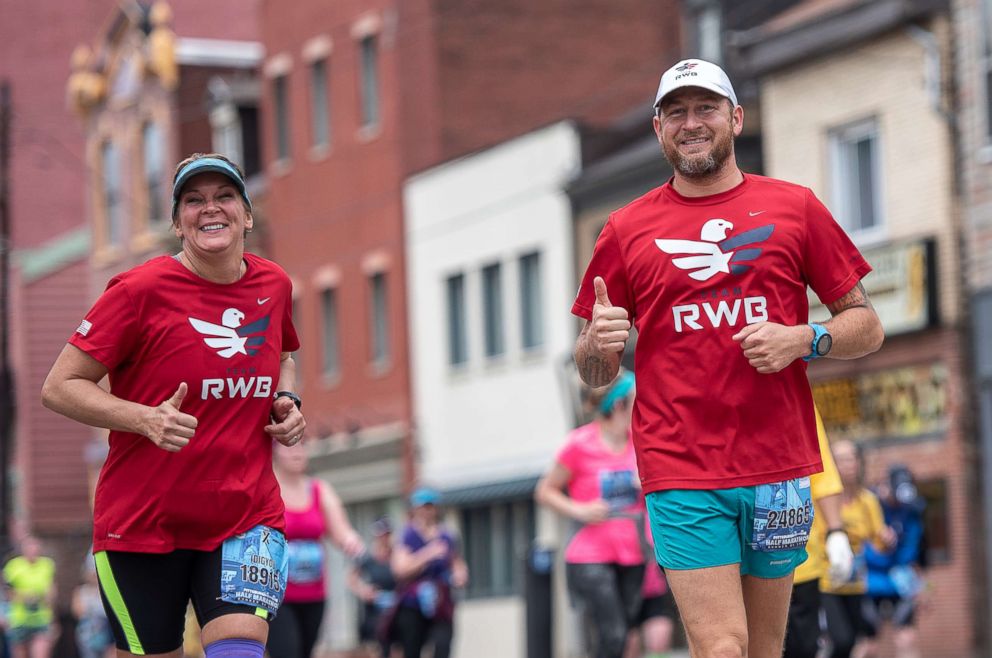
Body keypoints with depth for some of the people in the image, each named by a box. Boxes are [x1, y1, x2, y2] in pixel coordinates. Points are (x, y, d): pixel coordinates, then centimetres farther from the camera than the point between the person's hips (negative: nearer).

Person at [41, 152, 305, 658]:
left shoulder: (274, 285, 6)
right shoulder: (141, 290, -9)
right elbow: (59, 387, -8)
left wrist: (287, 402, 7)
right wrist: (147, 419, -22)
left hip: (247, 516, 3)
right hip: (141, 522, -3)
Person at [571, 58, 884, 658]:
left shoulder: (794, 208, 8)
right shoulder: (626, 230, 7)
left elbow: (866, 326, 10)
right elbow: (594, 374, 12)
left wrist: (803, 340, -9)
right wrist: (600, 344, -11)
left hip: (779, 467, 1)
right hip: (681, 471, -1)